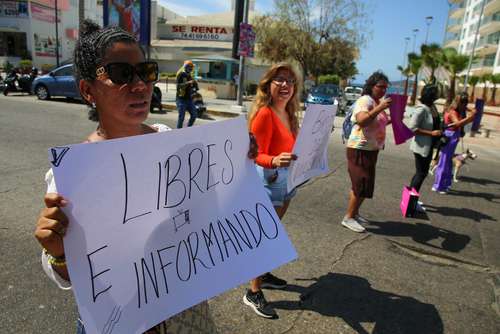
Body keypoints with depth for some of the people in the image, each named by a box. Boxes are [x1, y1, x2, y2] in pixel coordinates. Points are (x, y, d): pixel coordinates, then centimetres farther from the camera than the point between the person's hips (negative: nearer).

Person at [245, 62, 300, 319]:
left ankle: (263, 275, 39)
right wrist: (274, 161, -42)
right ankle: (253, 293, 14)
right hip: (268, 181, -9)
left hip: (286, 180, 9)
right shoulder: (264, 114, -19)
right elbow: (255, 155, -24)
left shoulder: (289, 114, 7)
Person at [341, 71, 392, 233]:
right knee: (362, 184, -7)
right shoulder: (364, 101, -16)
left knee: (363, 184, 14)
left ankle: (354, 213, 26)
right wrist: (380, 108, -38)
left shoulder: (378, 102, 13)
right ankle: (348, 218, 3)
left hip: (371, 149, 9)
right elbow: (362, 121, -33)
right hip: (360, 149, -9)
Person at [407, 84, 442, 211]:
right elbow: (412, 128, -23)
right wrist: (431, 133, -23)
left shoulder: (433, 107, 6)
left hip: (429, 146, 9)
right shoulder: (422, 109, -19)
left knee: (422, 172, 16)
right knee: (421, 173, -2)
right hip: (421, 147, -9)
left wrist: (439, 132, 3)